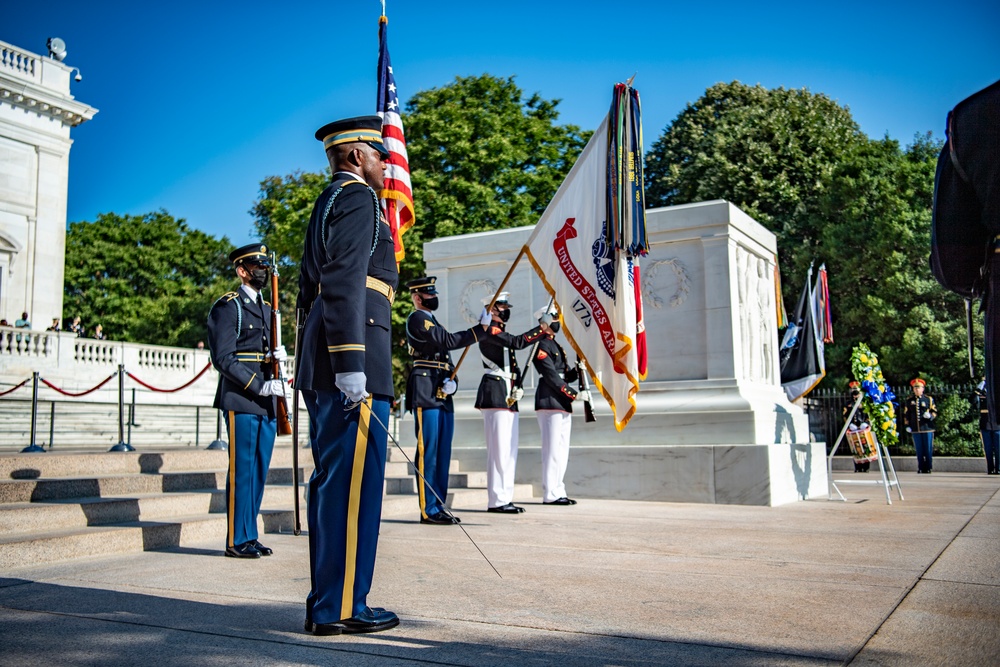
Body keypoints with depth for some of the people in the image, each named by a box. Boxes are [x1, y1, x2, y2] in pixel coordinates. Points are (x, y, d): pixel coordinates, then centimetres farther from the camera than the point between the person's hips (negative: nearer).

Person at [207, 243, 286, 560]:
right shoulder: (227, 307, -4)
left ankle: (251, 536, 17)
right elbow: (223, 358, -12)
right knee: (242, 471, -4)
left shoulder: (267, 308, 20)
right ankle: (237, 540, 4)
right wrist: (259, 387, -17)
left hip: (266, 403, 7)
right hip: (241, 401, -7)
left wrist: (279, 354, 0)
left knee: (259, 471, 9)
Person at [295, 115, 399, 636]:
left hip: (323, 370, 10)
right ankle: (341, 608, -2)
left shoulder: (327, 203, 25)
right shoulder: (356, 197, -4)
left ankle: (327, 602, 18)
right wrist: (351, 364, -23)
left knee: (333, 481, 11)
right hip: (356, 361, -10)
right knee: (354, 482, -7)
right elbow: (345, 282, -18)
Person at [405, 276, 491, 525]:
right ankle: (428, 510, -5)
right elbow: (449, 341, -14)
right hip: (426, 393, -9)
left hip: (443, 395, 9)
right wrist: (480, 329, -14)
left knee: (443, 453, 8)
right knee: (428, 452, -8)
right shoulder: (416, 319, -3)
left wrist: (452, 382, 1)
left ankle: (439, 506, 13)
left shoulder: (433, 322, 25)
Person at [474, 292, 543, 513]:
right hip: (495, 393, -10)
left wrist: (517, 387, 8)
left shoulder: (503, 334, 23)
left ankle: (505, 498, 13)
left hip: (508, 395, 10)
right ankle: (497, 500, -8)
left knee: (509, 449, 9)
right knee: (500, 448, -11)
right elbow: (518, 342, -21)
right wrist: (542, 328, -18)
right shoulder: (489, 331, -7)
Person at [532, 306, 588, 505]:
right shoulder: (541, 345, -8)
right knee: (553, 450, -9)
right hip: (550, 403, -10)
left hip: (562, 404, 10)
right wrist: (574, 394, -17)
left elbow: (566, 375, 19)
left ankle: (557, 491, 15)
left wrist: (576, 371, -2)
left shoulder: (555, 346, 22)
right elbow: (552, 377, -16)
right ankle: (551, 494, -6)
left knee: (562, 451, 10)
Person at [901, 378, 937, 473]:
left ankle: (928, 468, 10)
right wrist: (907, 426, 5)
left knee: (928, 449, 1)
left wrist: (930, 415, -16)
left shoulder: (929, 399, 6)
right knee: (919, 450, 5)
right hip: (915, 429, 1)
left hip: (927, 428, -1)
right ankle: (921, 467, 11)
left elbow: (934, 412, 7)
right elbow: (906, 414, 12)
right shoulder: (909, 400, 10)